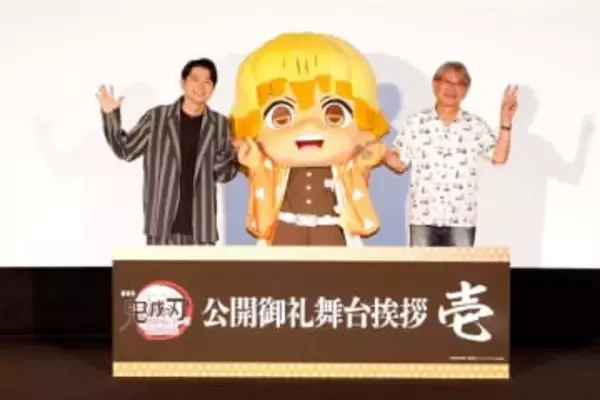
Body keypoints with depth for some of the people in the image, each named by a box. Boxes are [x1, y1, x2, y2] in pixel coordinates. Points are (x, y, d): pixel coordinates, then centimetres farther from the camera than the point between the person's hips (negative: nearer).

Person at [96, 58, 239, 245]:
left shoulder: (219, 124, 7)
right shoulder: (156, 117, 2)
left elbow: (226, 173, 9)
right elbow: (126, 150, 7)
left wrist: (231, 155, -12)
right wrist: (111, 116, -5)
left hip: (201, 226, 2)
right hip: (162, 223, -2)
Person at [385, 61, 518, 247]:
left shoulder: (475, 125, 3)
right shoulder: (415, 123, 3)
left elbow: (499, 157, -7)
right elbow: (400, 163, 5)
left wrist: (505, 123, -15)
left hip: (461, 219, 1)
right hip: (422, 217, 0)